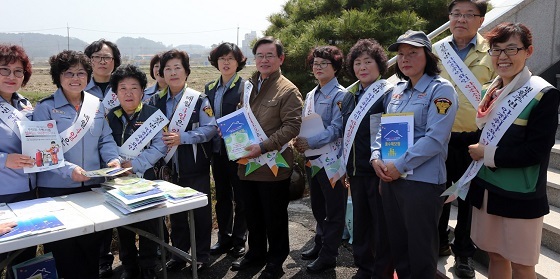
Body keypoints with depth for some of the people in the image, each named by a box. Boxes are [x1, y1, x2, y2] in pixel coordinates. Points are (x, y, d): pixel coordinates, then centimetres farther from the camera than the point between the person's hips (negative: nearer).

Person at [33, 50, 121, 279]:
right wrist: (69, 169, -26)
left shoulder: (96, 104, 6)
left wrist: (113, 159, -13)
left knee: (91, 242, 15)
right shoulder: (45, 108, -7)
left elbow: (105, 140, 7)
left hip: (93, 184, 4)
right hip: (56, 187, -3)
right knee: (62, 246, 10)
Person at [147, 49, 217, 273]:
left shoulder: (199, 99, -5)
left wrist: (182, 137, -22)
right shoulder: (156, 101, 7)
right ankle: (179, 254, 31)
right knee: (175, 211, 14)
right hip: (170, 166, 4)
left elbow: (210, 129, -13)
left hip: (196, 166, -3)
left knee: (200, 210, 7)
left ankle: (201, 256, 23)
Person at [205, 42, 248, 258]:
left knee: (240, 196, 7)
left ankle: (239, 240, 22)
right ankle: (224, 238, 30)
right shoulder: (210, 88, 10)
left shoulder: (245, 87, -8)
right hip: (217, 149, 6)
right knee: (222, 196, 15)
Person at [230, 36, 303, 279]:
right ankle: (255, 253, 38)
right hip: (247, 163, 7)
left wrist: (263, 146, -25)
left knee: (275, 216, 8)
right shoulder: (248, 86, 13)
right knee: (252, 214, 19)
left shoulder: (288, 90, -9)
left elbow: (292, 126, -17)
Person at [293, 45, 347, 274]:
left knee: (333, 208, 5)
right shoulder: (310, 95, 13)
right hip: (311, 157, 8)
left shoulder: (340, 95, -10)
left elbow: (336, 130, -18)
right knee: (317, 205, 19)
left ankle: (328, 255, 16)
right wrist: (299, 142, -2)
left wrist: (309, 143, -23)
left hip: (331, 159, -7)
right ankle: (319, 244, 35)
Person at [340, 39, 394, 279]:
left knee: (382, 224, 5)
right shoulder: (349, 97, 12)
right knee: (360, 222, 17)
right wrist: (345, 168, 16)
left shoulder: (389, 93, -8)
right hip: (356, 171, 6)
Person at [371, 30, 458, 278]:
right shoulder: (397, 90, 13)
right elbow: (383, 129, 15)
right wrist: (376, 158, -2)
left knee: (420, 249, 6)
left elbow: (434, 138, -19)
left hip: (422, 180, -7)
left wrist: (399, 166, -19)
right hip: (389, 177, 7)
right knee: (396, 243, 19)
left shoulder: (441, 90, -9)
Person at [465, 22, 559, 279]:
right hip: (486, 188, 6)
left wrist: (488, 155, -15)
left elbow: (536, 151, -19)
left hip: (520, 196, -6)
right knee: (495, 254, 18)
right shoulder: (491, 91, 7)